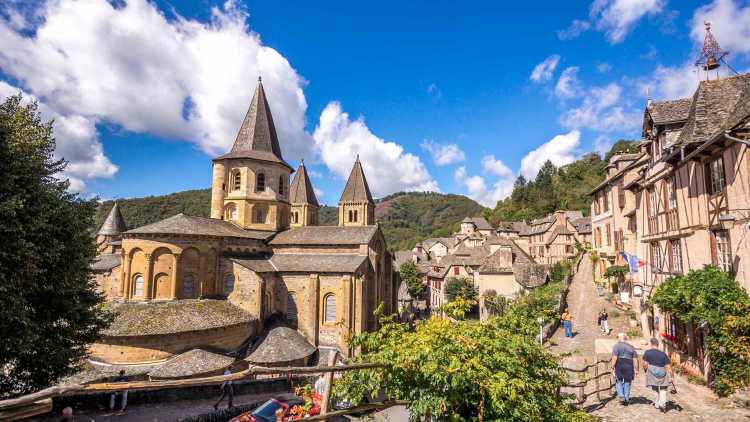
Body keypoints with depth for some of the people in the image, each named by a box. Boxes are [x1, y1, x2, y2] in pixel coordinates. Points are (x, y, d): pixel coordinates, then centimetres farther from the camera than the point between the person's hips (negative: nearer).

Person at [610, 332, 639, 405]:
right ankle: (626, 400, 13)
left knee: (618, 382, 11)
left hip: (619, 367, -4)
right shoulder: (631, 347, 12)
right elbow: (635, 360, 7)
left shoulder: (617, 346, -2)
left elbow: (614, 358, -11)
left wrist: (612, 368, -8)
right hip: (629, 367, 4)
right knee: (627, 383, 11)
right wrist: (636, 370, 10)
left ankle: (621, 396, -5)